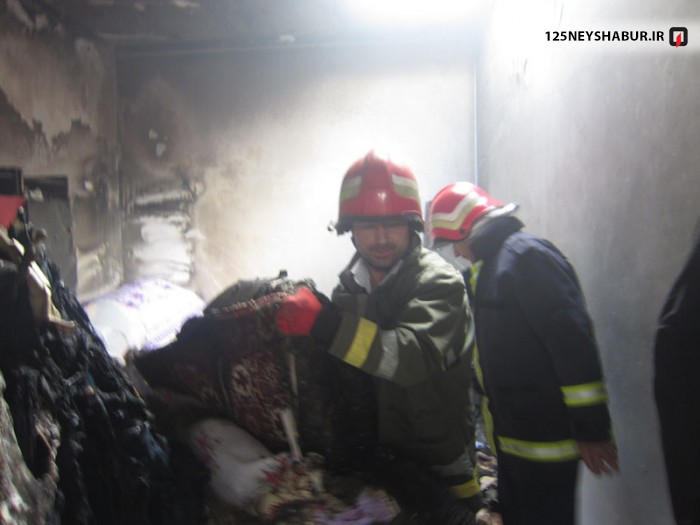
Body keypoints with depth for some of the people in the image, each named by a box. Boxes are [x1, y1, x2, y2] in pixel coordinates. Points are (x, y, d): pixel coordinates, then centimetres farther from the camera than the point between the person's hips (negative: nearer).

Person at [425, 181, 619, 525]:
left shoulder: (526, 255, -16)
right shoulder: (487, 266, 13)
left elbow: (574, 343, -22)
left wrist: (593, 430, -21)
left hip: (546, 441, -9)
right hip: (513, 436, 9)